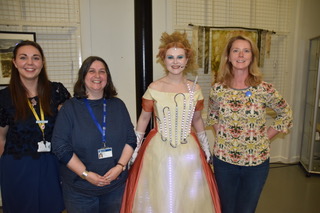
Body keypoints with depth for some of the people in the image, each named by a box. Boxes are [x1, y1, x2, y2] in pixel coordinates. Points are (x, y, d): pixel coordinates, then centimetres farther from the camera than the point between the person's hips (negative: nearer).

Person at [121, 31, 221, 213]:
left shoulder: (195, 88, 0)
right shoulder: (154, 88, -7)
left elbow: (197, 120, 11)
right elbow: (144, 118, 3)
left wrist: (206, 146, 13)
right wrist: (135, 147, 2)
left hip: (188, 151, 2)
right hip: (159, 151, -2)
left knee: (189, 197, 15)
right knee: (159, 198, 13)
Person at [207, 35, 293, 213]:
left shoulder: (264, 89, -11)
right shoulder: (218, 89, -7)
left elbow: (286, 115, 4)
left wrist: (264, 138, -1)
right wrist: (222, 135, 1)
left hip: (256, 162, -1)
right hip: (224, 160, 1)